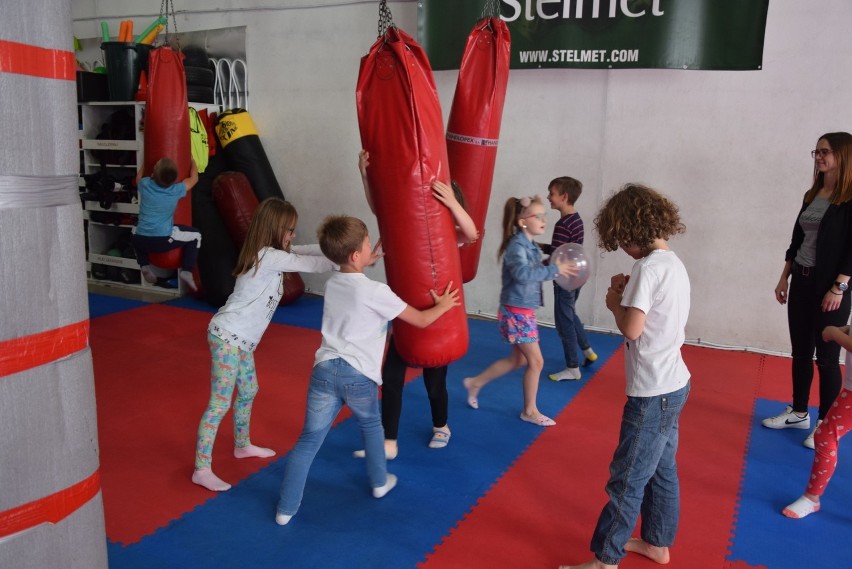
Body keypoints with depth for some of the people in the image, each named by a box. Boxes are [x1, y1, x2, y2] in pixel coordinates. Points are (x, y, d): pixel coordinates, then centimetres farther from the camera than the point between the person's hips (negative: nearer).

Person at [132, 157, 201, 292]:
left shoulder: (145, 184, -2)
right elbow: (194, 178, 14)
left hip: (141, 240, 3)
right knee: (196, 236, 17)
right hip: (164, 241, -3)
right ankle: (186, 271, 7)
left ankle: (145, 265, 25)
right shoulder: (177, 190, -7)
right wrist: (192, 161, 30)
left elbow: (138, 177, 27)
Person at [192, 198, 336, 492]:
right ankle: (202, 470, 4)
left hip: (240, 339, 10)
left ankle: (242, 445, 42)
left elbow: (305, 251, 8)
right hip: (227, 337, -10)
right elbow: (309, 264, -21)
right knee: (220, 403, -5)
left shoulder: (267, 253, 7)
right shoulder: (270, 257, -21)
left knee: (249, 390, 23)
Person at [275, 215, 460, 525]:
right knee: (371, 426, 25)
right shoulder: (376, 292, -11)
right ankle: (379, 482, 43)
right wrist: (443, 305, 16)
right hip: (359, 375, -3)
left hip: (324, 369, 4)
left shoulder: (332, 284, 8)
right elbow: (421, 320, -1)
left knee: (309, 439, 9)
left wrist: (372, 259, 36)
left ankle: (286, 508, 11)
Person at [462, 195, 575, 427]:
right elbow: (522, 274, -36)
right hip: (516, 312, -9)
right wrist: (555, 269, -33)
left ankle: (475, 383, 32)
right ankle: (530, 411, 18)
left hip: (525, 311, 10)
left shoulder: (531, 245, 9)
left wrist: (555, 267, -1)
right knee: (536, 361, 0)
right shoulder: (517, 245, -20)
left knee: (518, 359, 19)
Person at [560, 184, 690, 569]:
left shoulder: (649, 267, -20)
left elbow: (631, 328, -26)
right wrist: (630, 292, 3)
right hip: (673, 385, 10)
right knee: (661, 469, 22)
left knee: (627, 479, 2)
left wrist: (614, 303, -8)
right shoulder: (674, 263, 8)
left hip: (653, 393, -10)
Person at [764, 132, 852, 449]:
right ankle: (798, 412, 28)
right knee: (800, 352, 14)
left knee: (826, 357, 3)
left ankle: (826, 425, 16)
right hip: (802, 282, 7)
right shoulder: (812, 195, 10)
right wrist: (784, 278, 12)